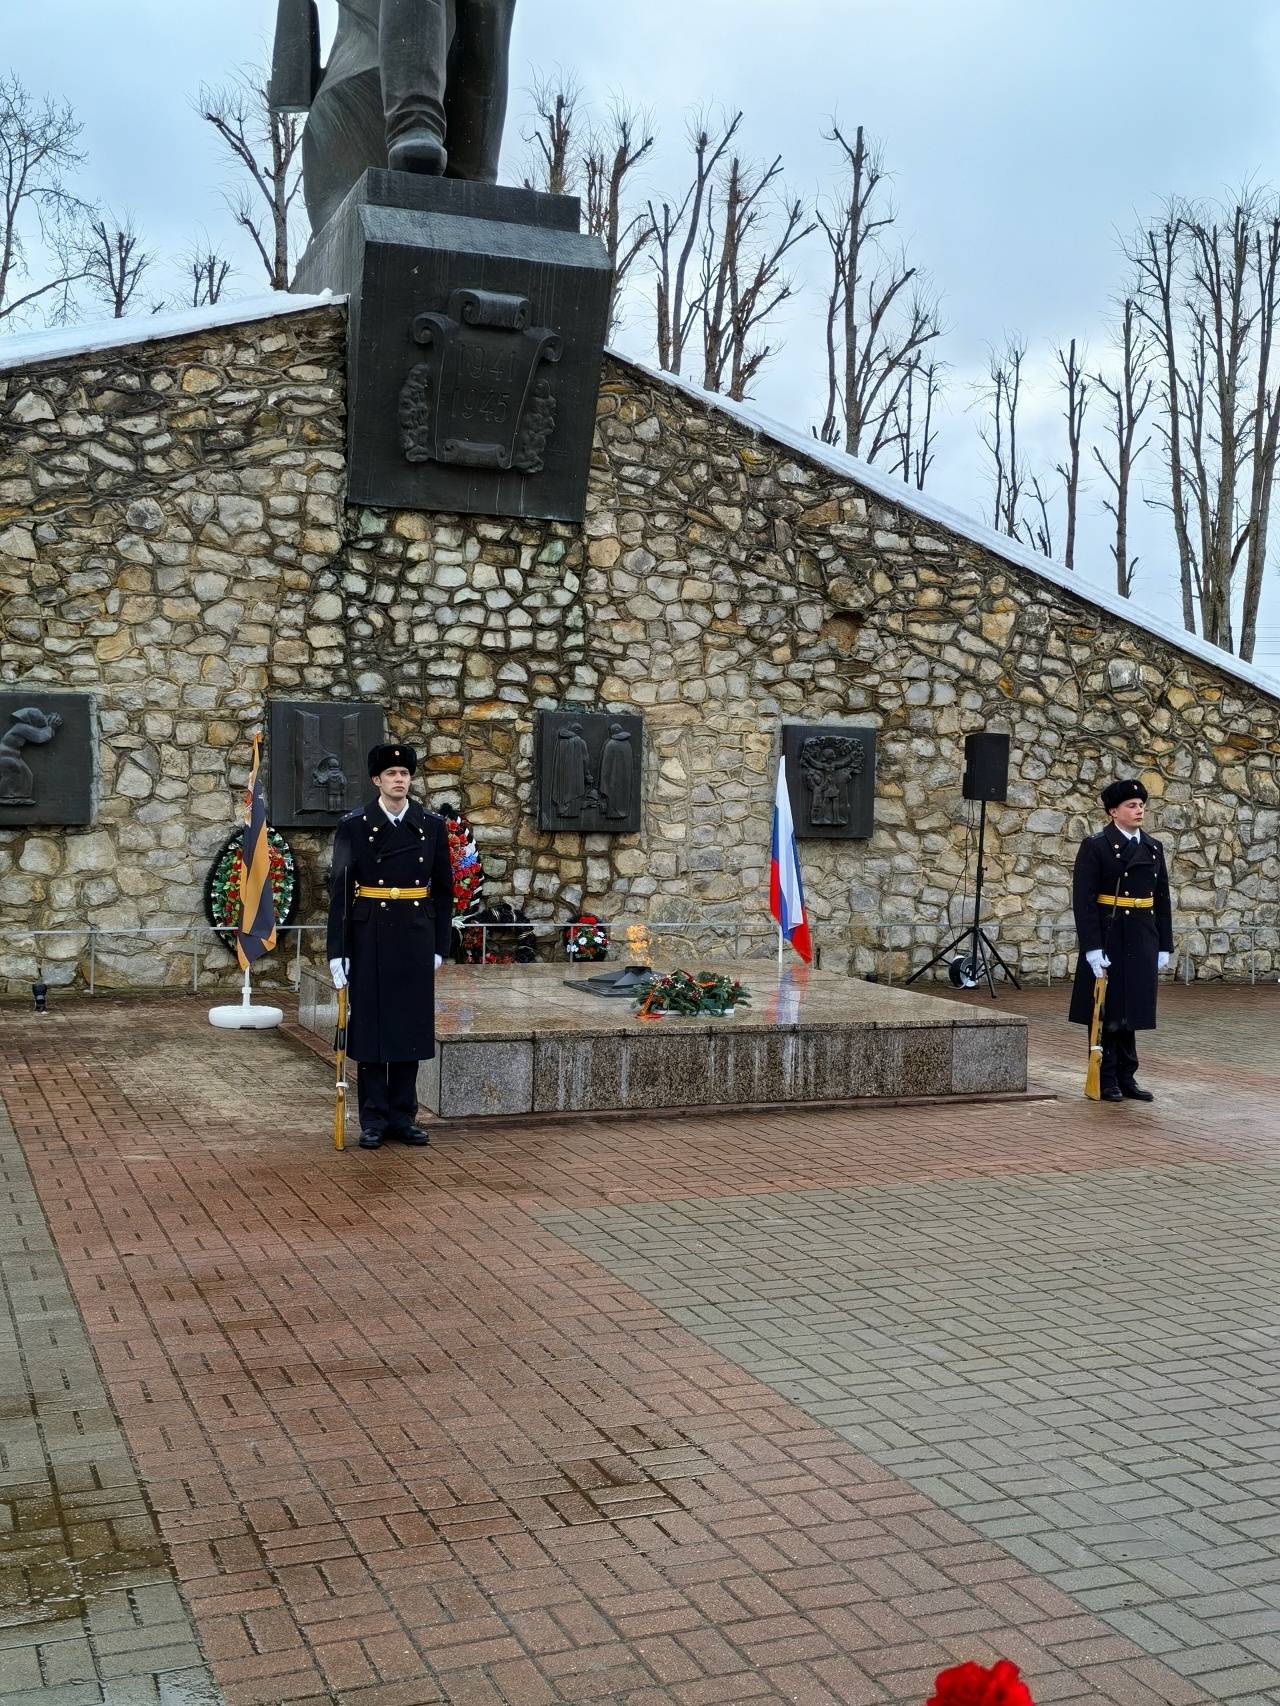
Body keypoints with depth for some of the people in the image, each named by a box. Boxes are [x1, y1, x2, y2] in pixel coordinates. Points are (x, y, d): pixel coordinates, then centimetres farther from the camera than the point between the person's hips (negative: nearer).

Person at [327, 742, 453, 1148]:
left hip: (416, 939, 2)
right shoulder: (353, 826, -3)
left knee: (411, 1023, 6)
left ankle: (404, 1115, 16)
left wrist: (440, 947, 5)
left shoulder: (432, 826, 4)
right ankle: (373, 1118, 11)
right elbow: (339, 890, -5)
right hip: (370, 938, -2)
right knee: (370, 1023, 2)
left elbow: (443, 890, 8)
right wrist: (337, 952, -9)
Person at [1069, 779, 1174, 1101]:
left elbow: (1163, 900, 13)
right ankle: (1106, 1081, 9)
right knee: (1105, 1012, 1)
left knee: (1131, 1012, 10)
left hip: (1142, 942, 5)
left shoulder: (1154, 848, 10)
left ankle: (1127, 1078, 18)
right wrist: (1092, 948, -18)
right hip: (1107, 939, -5)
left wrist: (1164, 947, 9)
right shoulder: (1095, 846, -8)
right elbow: (1083, 900, -13)